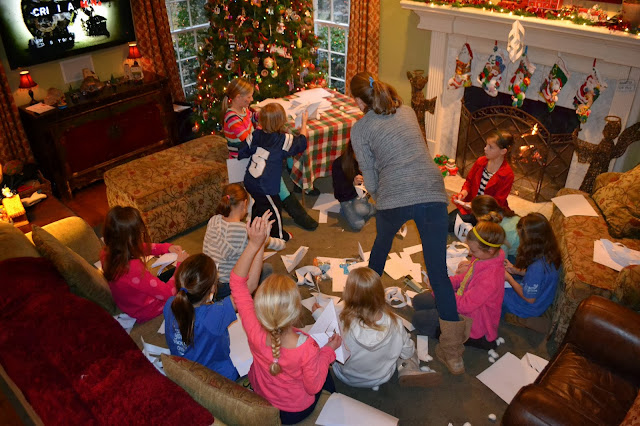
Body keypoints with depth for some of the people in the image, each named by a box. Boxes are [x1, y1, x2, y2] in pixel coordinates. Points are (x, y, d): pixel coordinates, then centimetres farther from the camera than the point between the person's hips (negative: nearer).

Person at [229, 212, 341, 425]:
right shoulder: (307, 348, -43)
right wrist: (328, 351, -14)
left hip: (258, 397, 3)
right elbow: (313, 387, -22)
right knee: (325, 372, 27)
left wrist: (254, 244, -34)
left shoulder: (253, 331, -37)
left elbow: (237, 281, -26)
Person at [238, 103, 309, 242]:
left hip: (249, 182, 6)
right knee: (274, 209, 15)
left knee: (258, 206, 27)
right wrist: (304, 123, 12)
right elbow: (301, 142, -1)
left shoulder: (256, 134, -4)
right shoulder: (283, 139, -18)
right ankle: (278, 235, 32)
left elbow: (242, 153, 4)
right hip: (265, 187, -6)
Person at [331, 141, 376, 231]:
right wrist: (353, 183, -37)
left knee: (360, 210, -34)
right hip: (345, 197, -1)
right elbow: (338, 189, -19)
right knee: (358, 225, -23)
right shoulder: (338, 164, -19)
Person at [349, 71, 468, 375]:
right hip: (433, 193, 3)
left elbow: (371, 181, 2)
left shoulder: (360, 129, 4)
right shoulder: (406, 111, 18)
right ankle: (453, 352, 6)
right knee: (439, 272, 4)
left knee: (382, 242, 31)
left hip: (394, 199, -2)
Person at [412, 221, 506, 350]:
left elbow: (465, 305, -31)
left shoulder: (490, 279, -37)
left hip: (473, 321, -10)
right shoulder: (482, 257, -10)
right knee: (419, 301, 10)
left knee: (419, 319, -8)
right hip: (465, 301, 10)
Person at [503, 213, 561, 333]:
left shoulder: (537, 267, -40)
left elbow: (529, 298, -26)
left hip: (530, 308, -8)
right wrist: (516, 270, -3)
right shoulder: (548, 254, -14)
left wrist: (509, 278, -16)